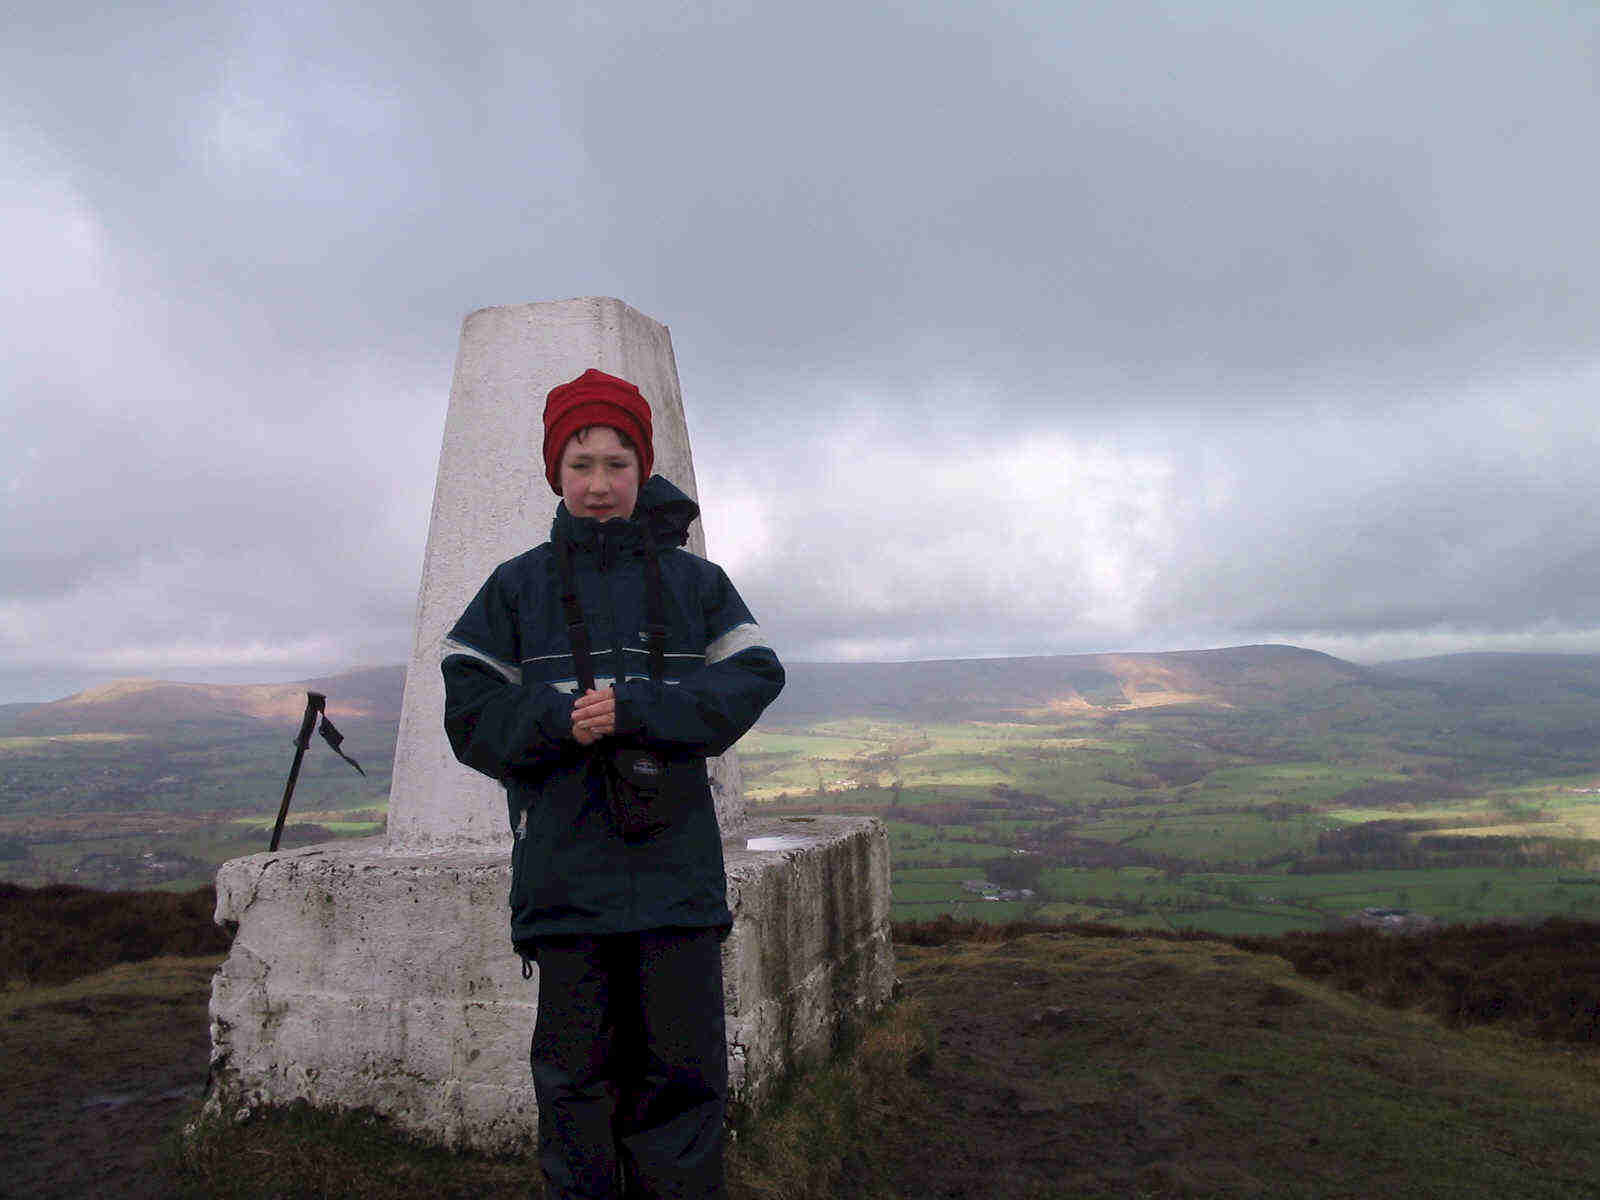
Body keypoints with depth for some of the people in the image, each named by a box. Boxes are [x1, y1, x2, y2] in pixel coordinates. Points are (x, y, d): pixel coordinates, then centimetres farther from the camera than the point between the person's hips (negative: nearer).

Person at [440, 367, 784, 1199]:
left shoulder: (695, 581, 8)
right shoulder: (516, 586, 8)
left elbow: (754, 679, -4)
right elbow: (470, 714, 3)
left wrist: (634, 709, -16)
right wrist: (559, 722, -16)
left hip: (676, 869, 0)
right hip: (564, 871, 0)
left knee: (684, 1070, 5)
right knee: (576, 1076, 8)